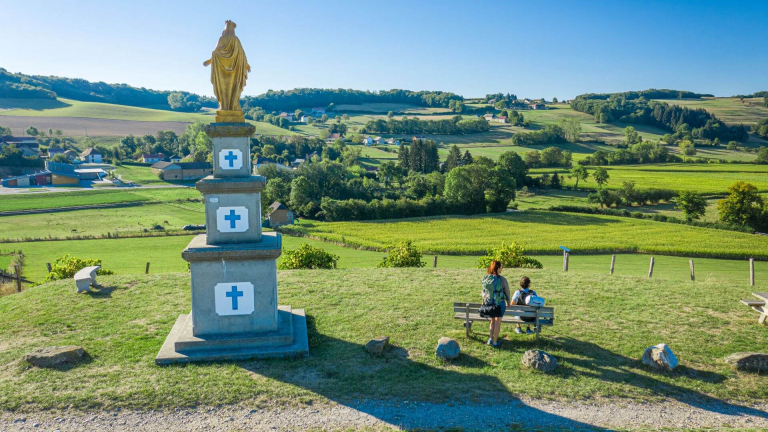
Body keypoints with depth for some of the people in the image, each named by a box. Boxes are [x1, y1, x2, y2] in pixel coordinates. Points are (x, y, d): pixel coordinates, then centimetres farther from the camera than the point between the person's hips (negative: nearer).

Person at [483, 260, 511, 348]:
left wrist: (484, 301, 17)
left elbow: (484, 291, 1)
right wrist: (508, 302, 10)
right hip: (500, 303, -4)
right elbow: (507, 291, -7)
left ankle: (490, 339, 19)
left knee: (492, 321, 23)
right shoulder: (502, 279, -18)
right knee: (498, 322, 11)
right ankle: (495, 342, 18)